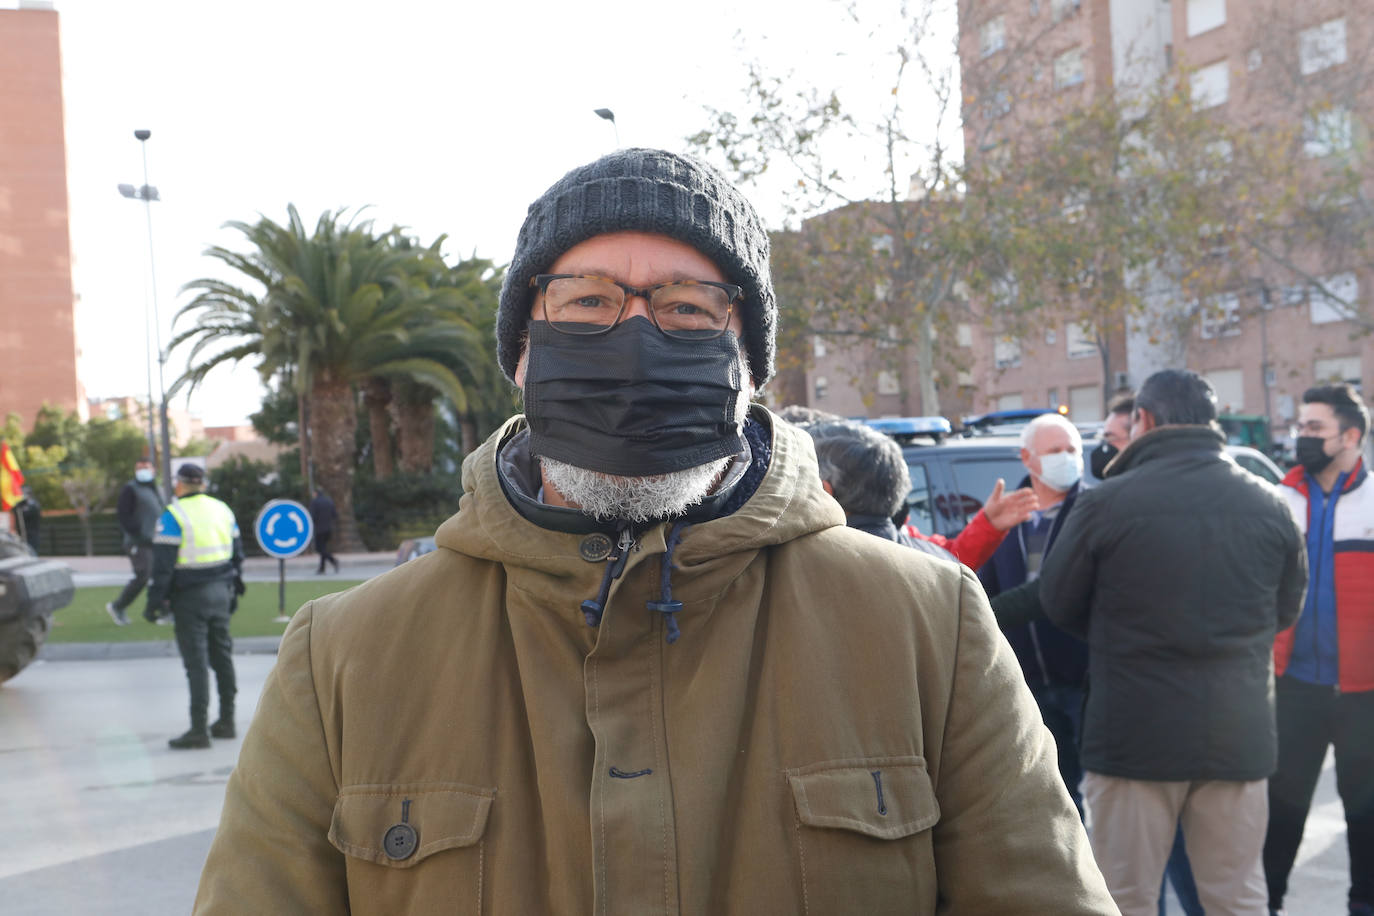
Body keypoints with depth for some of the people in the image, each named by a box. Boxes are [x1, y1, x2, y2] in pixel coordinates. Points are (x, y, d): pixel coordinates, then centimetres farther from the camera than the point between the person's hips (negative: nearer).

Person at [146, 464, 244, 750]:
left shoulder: (173, 516, -11)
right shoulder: (222, 510, 9)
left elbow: (162, 564, -14)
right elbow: (237, 553, 14)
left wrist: (155, 602, -10)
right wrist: (233, 589, 22)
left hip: (190, 597, -6)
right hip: (221, 592, 6)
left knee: (196, 662, -5)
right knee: (222, 656, 14)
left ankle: (199, 730, -3)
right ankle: (226, 721, 20)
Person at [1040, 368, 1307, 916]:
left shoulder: (1106, 503, -11)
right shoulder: (1269, 505, 1)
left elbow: (1058, 604, 1)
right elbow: (1286, 609, 13)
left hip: (1135, 731, -3)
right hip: (1238, 732, 4)